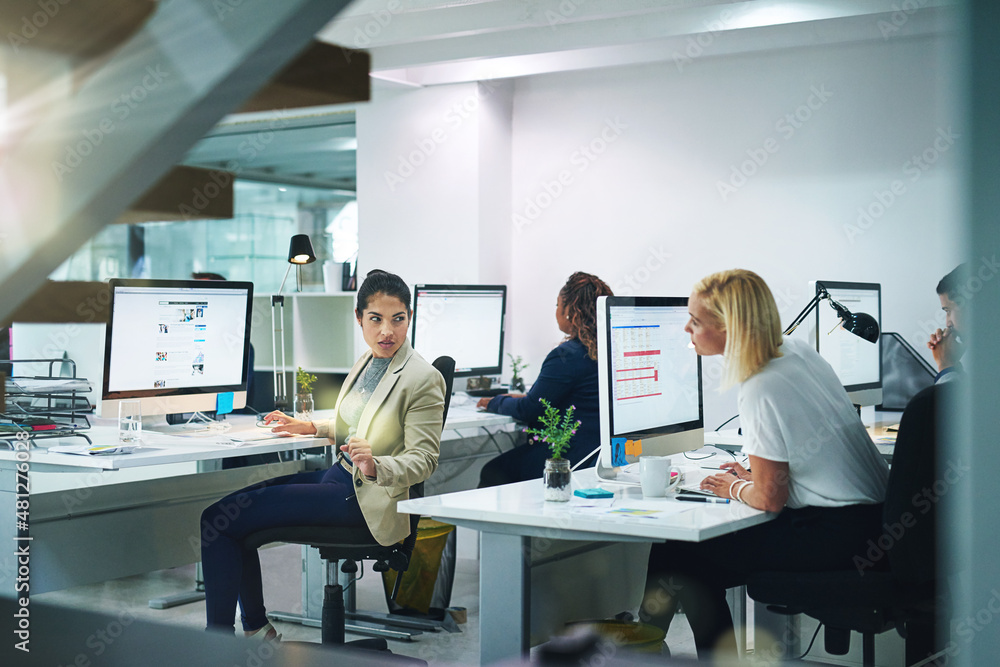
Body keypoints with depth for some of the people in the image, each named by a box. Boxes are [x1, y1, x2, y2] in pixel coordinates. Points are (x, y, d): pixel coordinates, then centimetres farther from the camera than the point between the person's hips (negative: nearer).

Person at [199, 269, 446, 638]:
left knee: (219, 519, -14)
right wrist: (311, 427, 14)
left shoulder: (424, 379, -14)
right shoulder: (366, 361, 11)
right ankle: (255, 628, 16)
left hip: (365, 497, -9)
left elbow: (423, 460, -16)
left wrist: (374, 466, -33)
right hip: (338, 477, 9)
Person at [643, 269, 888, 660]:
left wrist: (734, 489, 3)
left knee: (672, 561, -7)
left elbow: (769, 498, -17)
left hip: (837, 535, -10)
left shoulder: (762, 390, -22)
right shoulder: (797, 350, 6)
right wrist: (753, 474, 21)